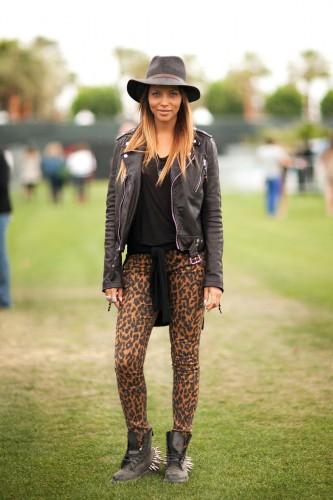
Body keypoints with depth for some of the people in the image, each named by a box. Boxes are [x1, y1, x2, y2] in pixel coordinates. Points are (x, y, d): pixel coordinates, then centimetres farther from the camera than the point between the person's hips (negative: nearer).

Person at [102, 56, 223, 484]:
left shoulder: (201, 146, 3)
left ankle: (178, 452, 16)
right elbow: (113, 214, 7)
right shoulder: (127, 147, 6)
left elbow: (213, 215, 1)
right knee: (126, 358, -7)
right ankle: (139, 450, 10)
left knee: (186, 358, 3)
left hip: (188, 262, -1)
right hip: (141, 263, 1)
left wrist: (214, 279, -5)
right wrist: (111, 275, 1)